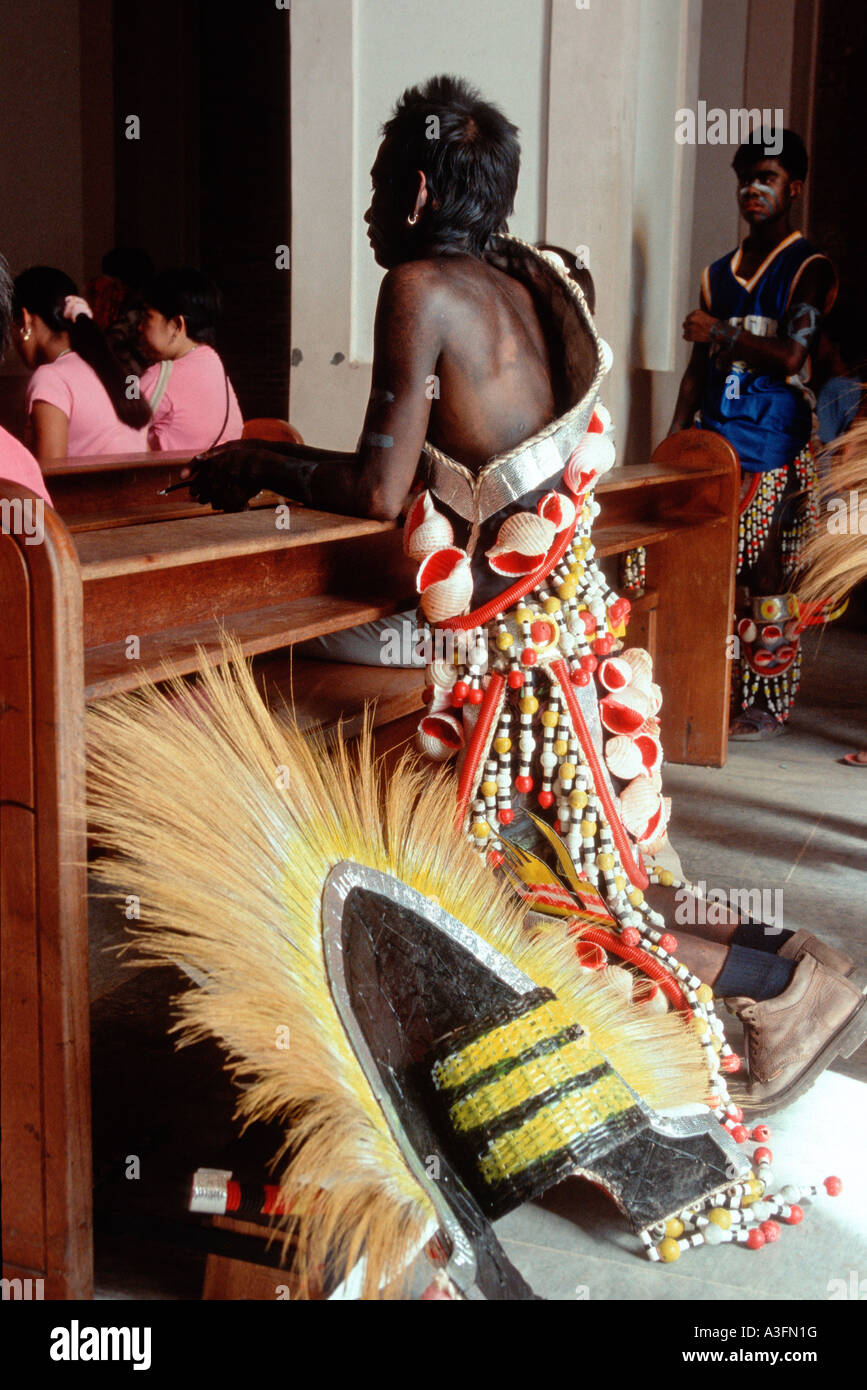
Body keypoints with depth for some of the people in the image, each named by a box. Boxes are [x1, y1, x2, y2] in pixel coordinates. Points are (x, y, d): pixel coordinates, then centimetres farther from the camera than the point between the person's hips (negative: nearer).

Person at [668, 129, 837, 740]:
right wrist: (675, 438, 13)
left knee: (766, 579, -4)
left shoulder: (809, 269, 1)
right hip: (717, 441, 5)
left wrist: (720, 331, -8)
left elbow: (790, 356, -12)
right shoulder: (719, 273, 19)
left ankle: (771, 707, 2)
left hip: (774, 447, -5)